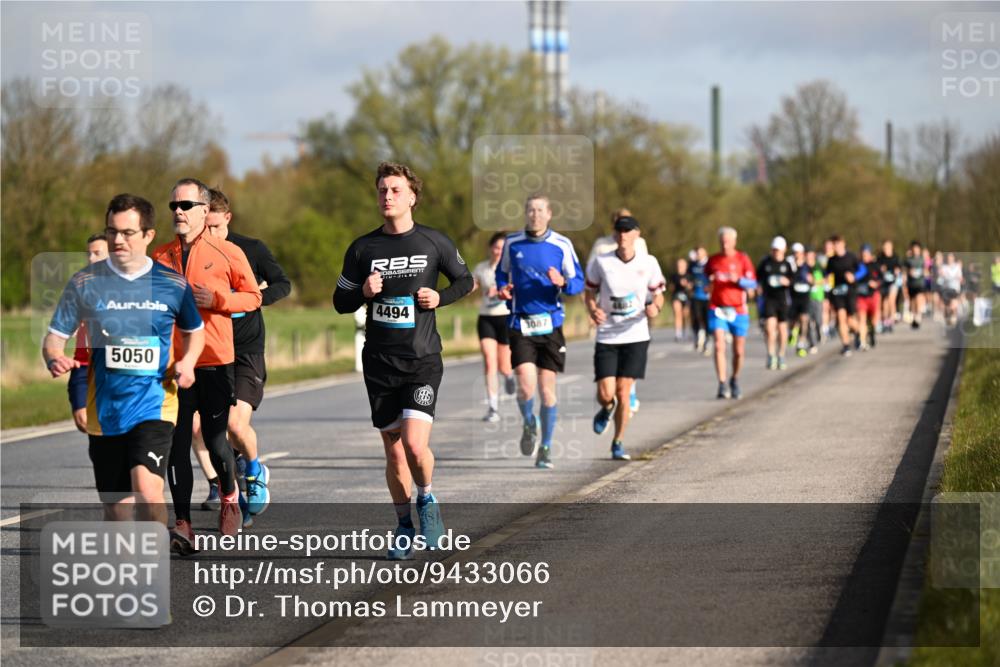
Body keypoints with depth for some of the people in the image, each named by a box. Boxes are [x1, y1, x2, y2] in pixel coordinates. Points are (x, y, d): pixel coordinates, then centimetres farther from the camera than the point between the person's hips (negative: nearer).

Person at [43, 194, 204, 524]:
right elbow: (55, 336, 5)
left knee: (146, 491, -24)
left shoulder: (172, 284, 0)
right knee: (117, 512, 8)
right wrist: (55, 359, -18)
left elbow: (194, 331, 18)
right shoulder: (85, 282, 0)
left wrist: (187, 361, -3)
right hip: (104, 410, 2)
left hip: (154, 406, -2)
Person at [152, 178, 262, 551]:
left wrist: (217, 299, -10)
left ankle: (229, 497, 30)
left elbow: (253, 296, 5)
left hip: (215, 361, -3)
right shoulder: (160, 257, 10)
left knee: (215, 439, -1)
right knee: (177, 444, -3)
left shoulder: (227, 253, 0)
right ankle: (183, 526, -2)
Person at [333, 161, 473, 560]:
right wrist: (363, 292, -11)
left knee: (415, 444, -17)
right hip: (379, 362, 2)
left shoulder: (434, 243, 1)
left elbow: (464, 280, 15)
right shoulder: (362, 248, 4)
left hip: (422, 359, -2)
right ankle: (404, 526, 21)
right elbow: (340, 302, 10)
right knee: (393, 452, 6)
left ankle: (427, 499, 12)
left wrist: (440, 298, -5)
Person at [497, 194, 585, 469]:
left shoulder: (562, 245, 1)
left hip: (550, 324, 0)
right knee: (526, 386, -14)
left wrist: (562, 282, -17)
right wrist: (503, 288, -2)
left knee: (547, 389, 2)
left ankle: (545, 448, 18)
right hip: (520, 325, 0)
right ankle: (529, 424, 19)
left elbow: (578, 283, 5)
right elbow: (502, 271, 20)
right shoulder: (512, 243, 4)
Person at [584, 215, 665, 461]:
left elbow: (658, 294, 9)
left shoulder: (648, 263, -1)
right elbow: (589, 292, 8)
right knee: (605, 393, -8)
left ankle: (618, 443, 14)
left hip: (635, 337, 0)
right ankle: (606, 409, 31)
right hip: (606, 337, 0)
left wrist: (655, 308, -13)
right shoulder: (600, 262, -3)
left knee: (623, 392, -3)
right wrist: (593, 310, -12)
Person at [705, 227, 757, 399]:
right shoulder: (713, 260, 8)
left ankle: (735, 380, 30)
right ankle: (722, 385, -18)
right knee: (719, 346, -17)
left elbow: (753, 283, -1)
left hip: (738, 310, 0)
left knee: (739, 350, 5)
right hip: (717, 309, 0)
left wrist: (738, 280, -19)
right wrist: (708, 282, 1)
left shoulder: (742, 259, 2)